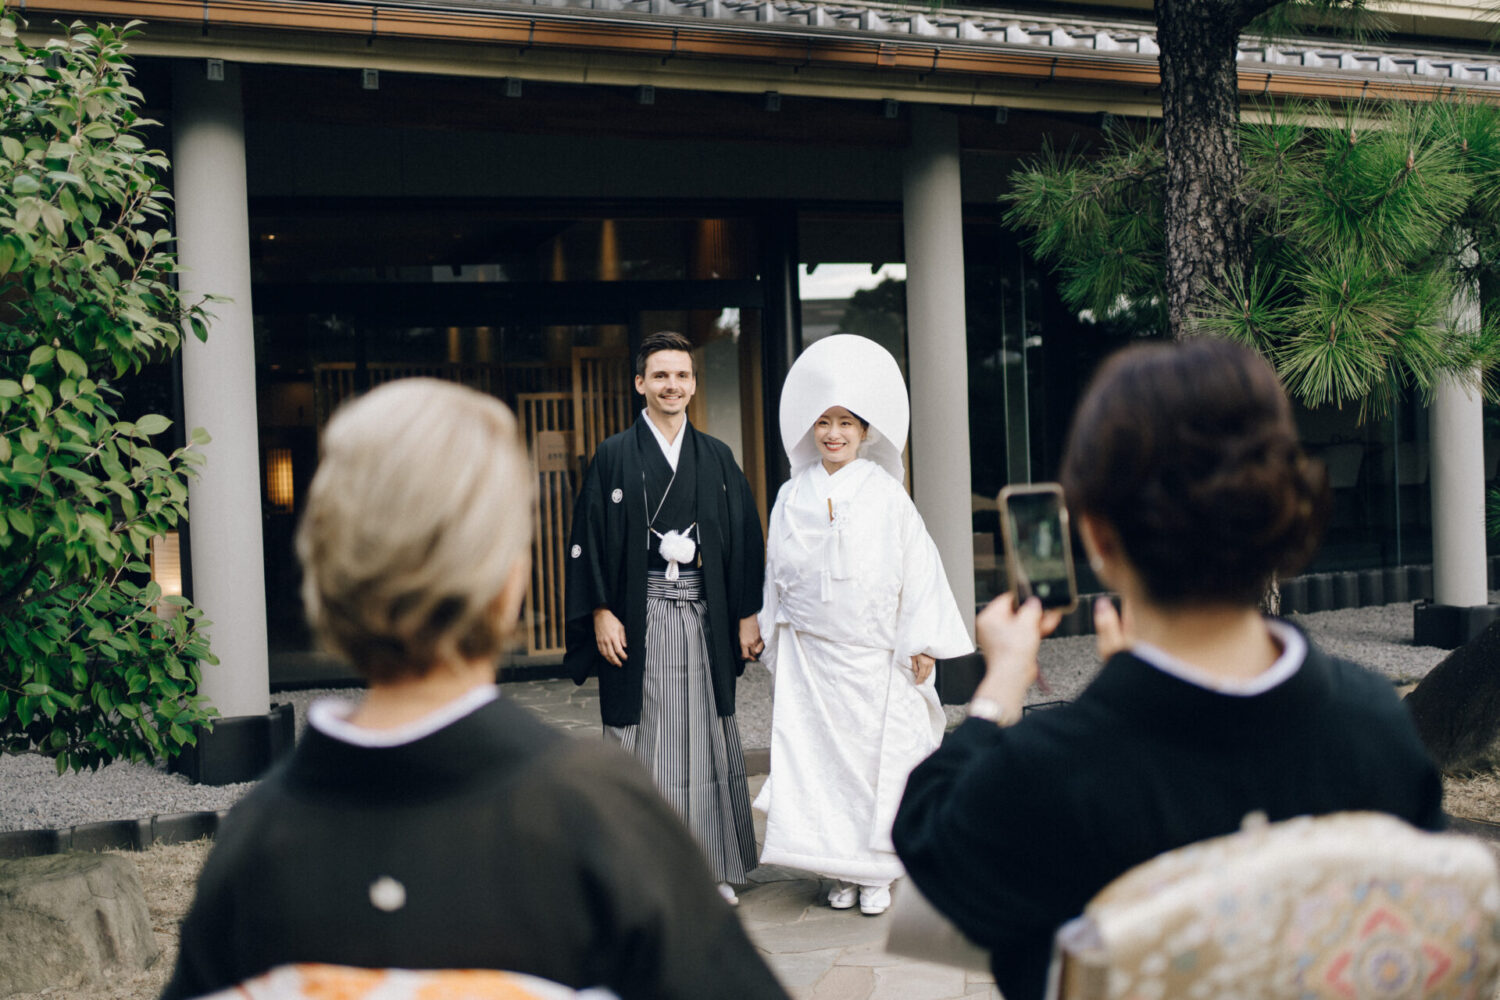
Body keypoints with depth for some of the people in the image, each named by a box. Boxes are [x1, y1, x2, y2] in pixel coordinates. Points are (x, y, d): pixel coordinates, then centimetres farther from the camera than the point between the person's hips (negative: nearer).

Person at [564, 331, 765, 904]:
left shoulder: (717, 458, 10)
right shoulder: (613, 457, 2)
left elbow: (744, 536, 10)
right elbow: (589, 538, -1)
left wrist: (748, 615, 5)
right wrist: (601, 613, -9)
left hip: (704, 615, 3)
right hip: (638, 616, -2)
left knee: (708, 737, 5)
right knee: (642, 740, 0)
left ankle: (711, 866, 15)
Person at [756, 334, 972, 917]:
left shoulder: (886, 495, 0)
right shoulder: (792, 497, 6)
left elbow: (918, 569, -1)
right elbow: (777, 575, 13)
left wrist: (921, 645, -4)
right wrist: (775, 637, 12)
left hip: (875, 654, -2)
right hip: (810, 655, 2)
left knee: (878, 755, 1)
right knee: (819, 755, 2)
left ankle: (875, 873, 12)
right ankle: (840, 872, 13)